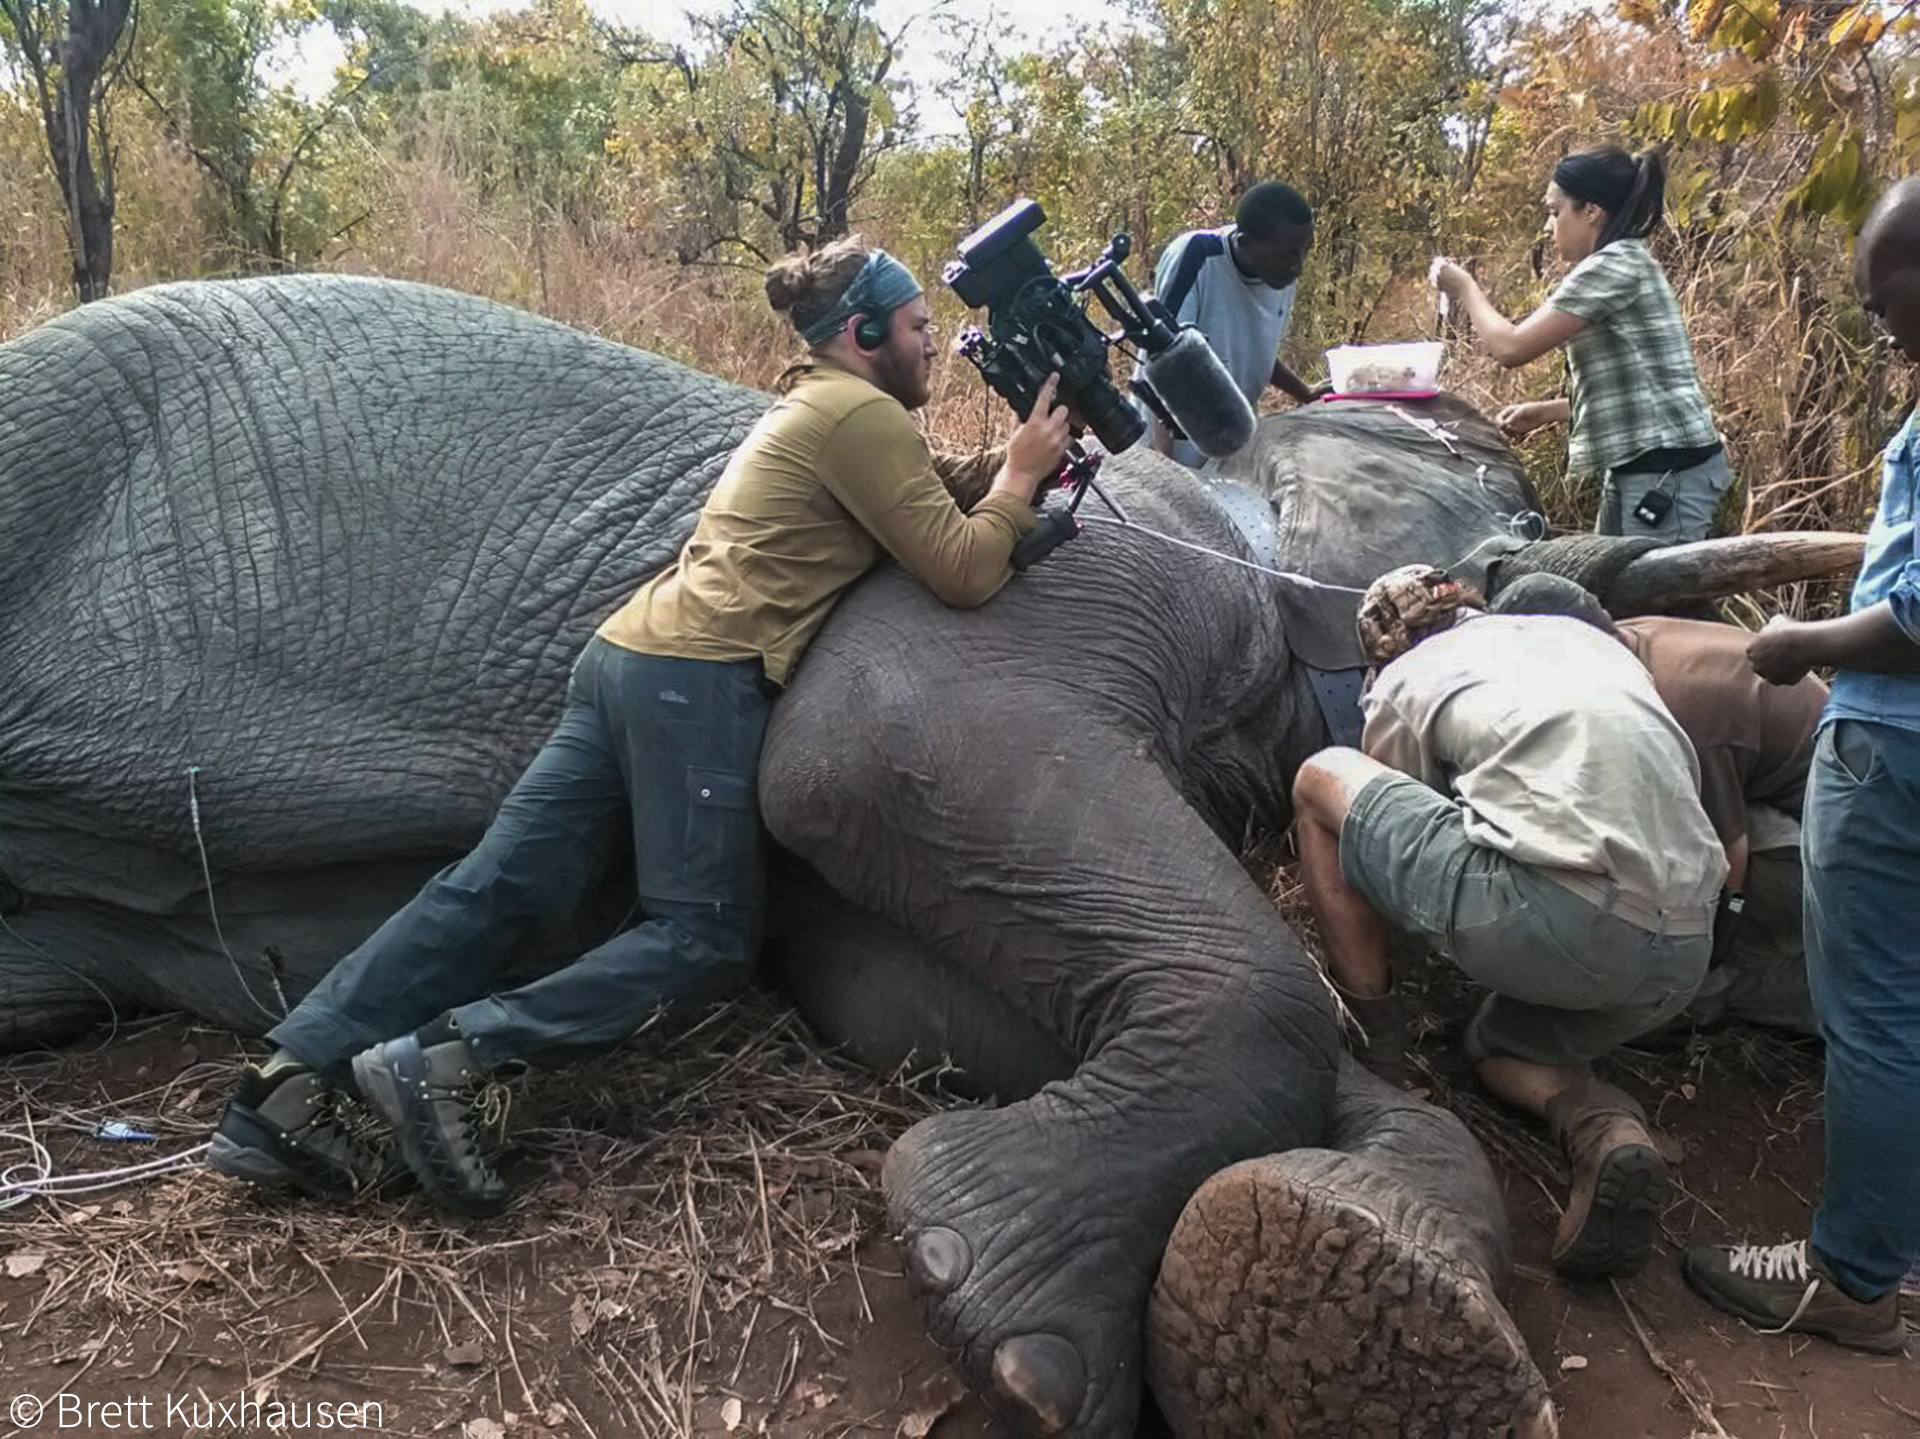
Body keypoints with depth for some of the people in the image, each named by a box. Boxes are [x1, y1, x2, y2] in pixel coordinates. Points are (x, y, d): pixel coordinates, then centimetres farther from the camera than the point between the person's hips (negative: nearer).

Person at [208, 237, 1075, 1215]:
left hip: (630, 652, 9)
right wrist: (1022, 474, 6)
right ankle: (451, 1061, -13)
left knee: (497, 890, 2)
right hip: (700, 679, -9)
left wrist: (1011, 463, 16)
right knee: (707, 938, -3)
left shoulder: (815, 405, 25)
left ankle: (288, 1083, -2)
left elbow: (927, 501, 30)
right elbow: (963, 575, -6)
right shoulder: (861, 412, -4)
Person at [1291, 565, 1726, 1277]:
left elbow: (1392, 822, 23)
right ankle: (1605, 1129, 1)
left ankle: (1369, 1031, 15)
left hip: (1554, 924, -6)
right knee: (1499, 1042, 34)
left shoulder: (1402, 684, 13)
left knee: (1321, 779, 12)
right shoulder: (1582, 634, 27)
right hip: (1684, 956, 7)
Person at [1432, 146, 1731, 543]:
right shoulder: (1624, 266, 19)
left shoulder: (1613, 265, -12)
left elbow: (1511, 347, -14)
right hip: (1639, 469, 10)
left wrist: (1466, 288, 2)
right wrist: (1544, 412, 11)